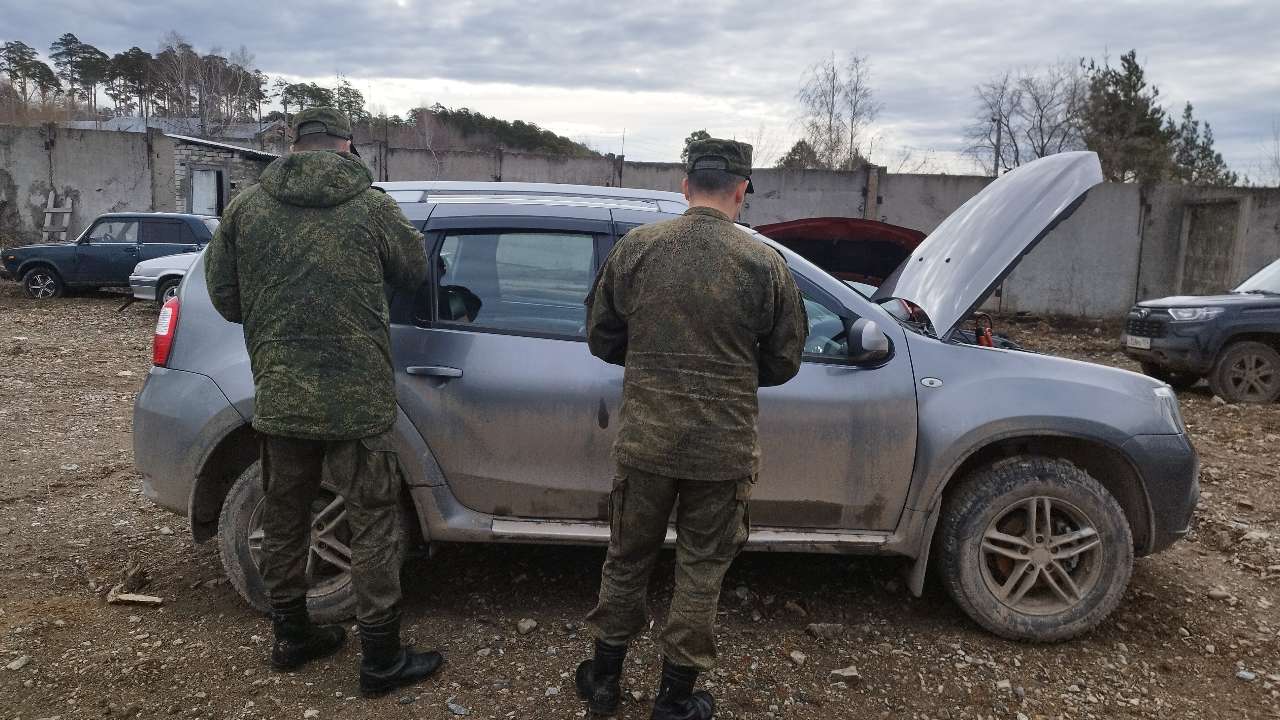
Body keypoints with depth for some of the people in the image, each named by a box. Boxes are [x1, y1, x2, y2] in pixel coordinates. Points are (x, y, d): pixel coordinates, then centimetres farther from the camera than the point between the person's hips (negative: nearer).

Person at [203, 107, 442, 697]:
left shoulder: (246, 207, 2)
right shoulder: (372, 205, -5)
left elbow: (224, 298, 7)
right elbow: (415, 273, 8)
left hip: (277, 399, 4)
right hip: (356, 400, -3)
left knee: (284, 521, 18)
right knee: (374, 524, 6)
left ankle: (291, 637, 34)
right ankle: (382, 660, 14)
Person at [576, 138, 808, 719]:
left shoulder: (636, 247, -4)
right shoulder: (764, 263, -8)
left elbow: (600, 337, 3)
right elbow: (783, 362, 0)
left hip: (645, 439, 2)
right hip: (723, 448, -1)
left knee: (627, 560, 19)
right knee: (701, 570, 15)